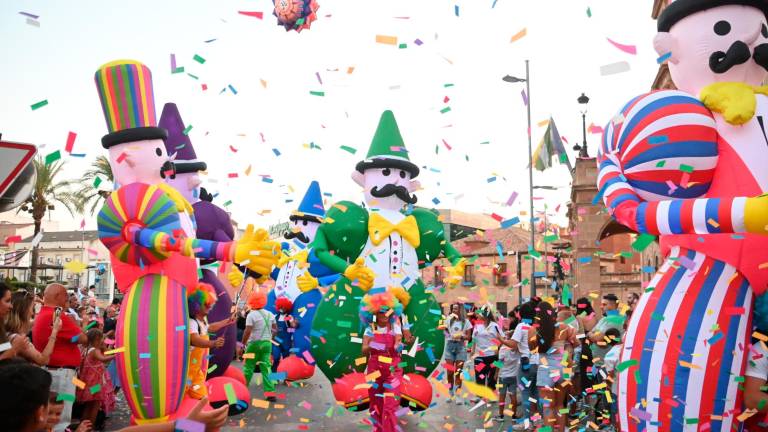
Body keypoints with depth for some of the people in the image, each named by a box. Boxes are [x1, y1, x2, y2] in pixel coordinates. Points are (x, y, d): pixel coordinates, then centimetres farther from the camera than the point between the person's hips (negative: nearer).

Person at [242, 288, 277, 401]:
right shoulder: (270, 314, 8)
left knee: (248, 367, 8)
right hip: (267, 343, 5)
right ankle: (270, 393, 0)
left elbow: (247, 331, -18)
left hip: (254, 343, -5)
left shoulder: (252, 315, -11)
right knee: (266, 368, 6)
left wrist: (243, 343, -6)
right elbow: (275, 330, 11)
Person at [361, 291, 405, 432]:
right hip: (374, 369, 1)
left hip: (392, 369, -1)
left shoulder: (395, 327, 0)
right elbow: (364, 350, -8)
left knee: (390, 404, -10)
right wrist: (370, 346, -29)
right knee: (376, 403, 9)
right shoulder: (370, 329, 0)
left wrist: (398, 347, -34)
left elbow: (398, 343, -11)